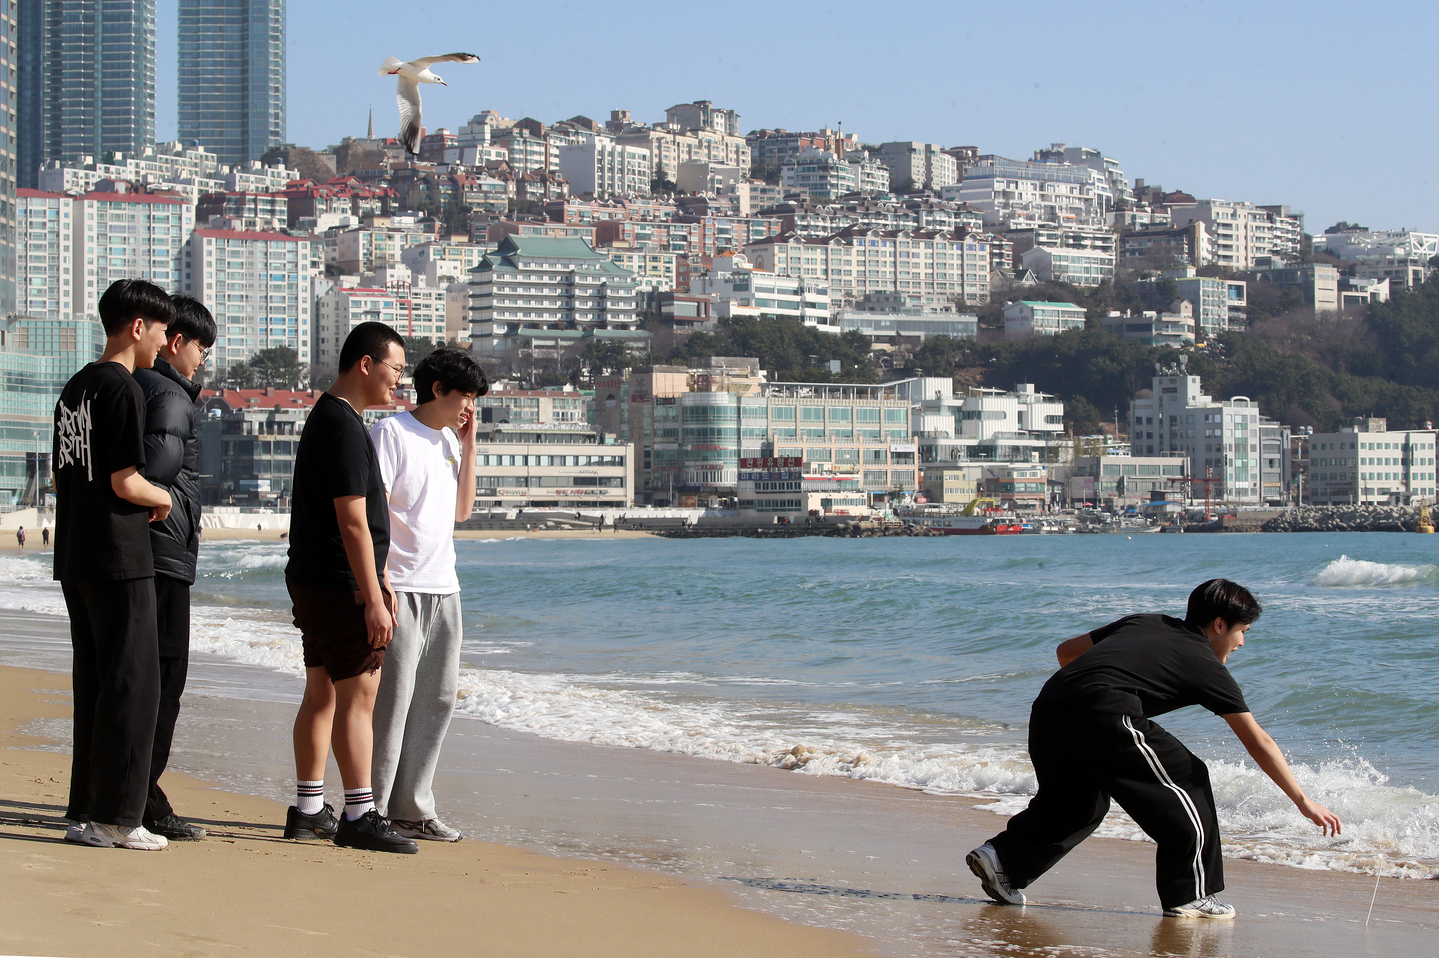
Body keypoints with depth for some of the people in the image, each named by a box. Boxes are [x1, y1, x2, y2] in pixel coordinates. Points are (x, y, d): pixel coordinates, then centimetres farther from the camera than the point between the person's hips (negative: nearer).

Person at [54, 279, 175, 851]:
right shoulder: (123, 389, -13)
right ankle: (116, 818, -3)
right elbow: (126, 483, -18)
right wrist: (164, 497, 2)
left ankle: (85, 811, 15)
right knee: (133, 684, -3)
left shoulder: (75, 388, 15)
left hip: (75, 559, 9)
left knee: (94, 685, 13)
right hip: (121, 560, -9)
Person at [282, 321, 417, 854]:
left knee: (322, 694, 13)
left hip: (311, 580, 11)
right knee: (358, 694, -9)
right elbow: (352, 522, -21)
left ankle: (308, 810, 18)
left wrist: (377, 583, 25)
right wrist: (373, 599, -21)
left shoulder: (325, 417, 18)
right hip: (339, 585, -11)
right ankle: (359, 816, -9)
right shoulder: (344, 427, -17)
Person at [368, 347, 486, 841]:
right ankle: (371, 811, -3)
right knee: (391, 699, -8)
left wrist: (468, 445, 10)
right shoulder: (391, 434, -7)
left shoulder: (449, 441, 17)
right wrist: (380, 587, -18)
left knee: (437, 699, 8)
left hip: (442, 591, 8)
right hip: (400, 590, -8)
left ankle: (412, 808, 14)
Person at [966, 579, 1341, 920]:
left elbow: (1067, 650, 30)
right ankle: (1190, 896, 12)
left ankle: (1002, 857, 15)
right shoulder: (1205, 664, 13)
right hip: (1103, 717, -7)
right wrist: (1303, 801, 19)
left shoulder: (1143, 623, 29)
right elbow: (1258, 743, 14)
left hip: (1048, 704, 7)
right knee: (1185, 781, 9)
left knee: (1075, 800, 26)